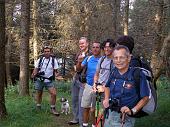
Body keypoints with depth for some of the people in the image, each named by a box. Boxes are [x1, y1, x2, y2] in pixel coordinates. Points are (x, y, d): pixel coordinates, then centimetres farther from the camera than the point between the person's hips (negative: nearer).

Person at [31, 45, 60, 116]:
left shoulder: (53, 60, -1)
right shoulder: (40, 60, 0)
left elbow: (55, 70, 2)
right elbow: (36, 69, 3)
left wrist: (56, 74, -20)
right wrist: (33, 74, -17)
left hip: (49, 81, -1)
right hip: (39, 80, 1)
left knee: (53, 94, -12)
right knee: (39, 94, 12)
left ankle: (53, 109, 3)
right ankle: (38, 107, 32)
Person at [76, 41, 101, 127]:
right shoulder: (88, 58, 2)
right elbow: (78, 69, 0)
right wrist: (79, 62, -20)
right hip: (88, 85, 4)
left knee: (94, 109, 7)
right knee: (86, 107, 11)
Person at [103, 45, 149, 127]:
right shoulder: (114, 73, 0)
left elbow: (145, 98, -11)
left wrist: (133, 111, -19)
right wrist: (106, 99, 4)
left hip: (125, 119, -5)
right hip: (109, 114, 6)